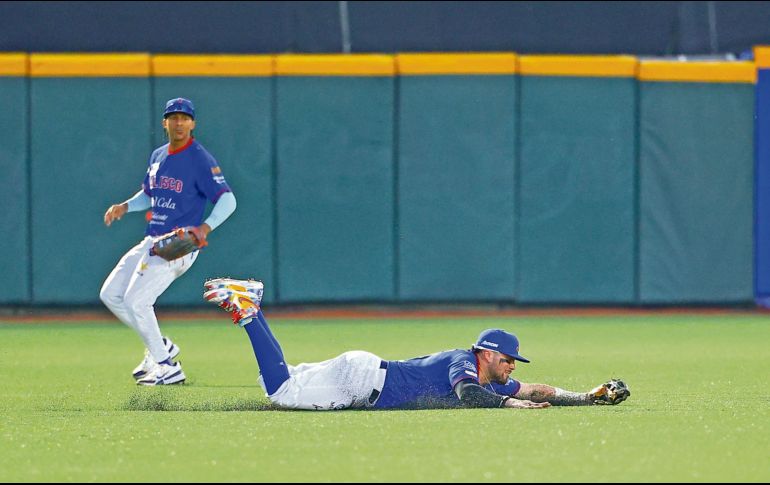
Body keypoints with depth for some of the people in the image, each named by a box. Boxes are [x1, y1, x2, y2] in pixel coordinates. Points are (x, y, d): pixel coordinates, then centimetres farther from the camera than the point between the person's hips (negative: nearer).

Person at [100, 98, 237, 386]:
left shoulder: (200, 160, -12)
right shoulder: (157, 157, 12)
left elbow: (227, 200, -19)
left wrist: (205, 227, -35)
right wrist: (125, 207, 7)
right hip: (151, 242, 9)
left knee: (136, 300, -18)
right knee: (110, 295, 9)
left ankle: (168, 368, -7)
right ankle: (159, 348, 19)